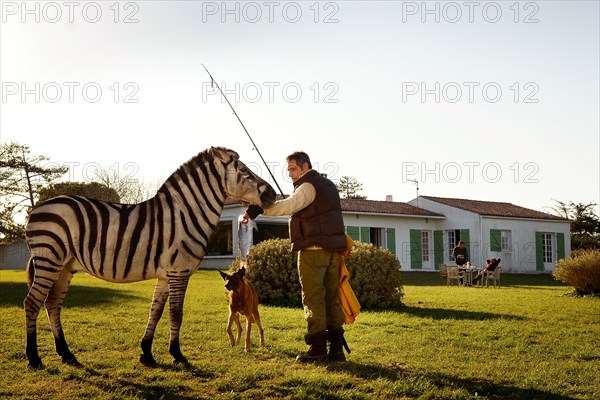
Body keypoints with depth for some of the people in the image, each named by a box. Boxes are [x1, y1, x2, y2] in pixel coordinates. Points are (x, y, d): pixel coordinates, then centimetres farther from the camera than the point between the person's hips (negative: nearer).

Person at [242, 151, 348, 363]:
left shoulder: (309, 185, -7)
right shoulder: (328, 185, 22)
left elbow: (290, 205, -26)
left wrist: (260, 209, -31)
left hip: (313, 248, -8)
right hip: (333, 249, 9)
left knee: (313, 298, -5)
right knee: (332, 298, 9)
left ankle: (317, 348, -5)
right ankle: (336, 348, 8)